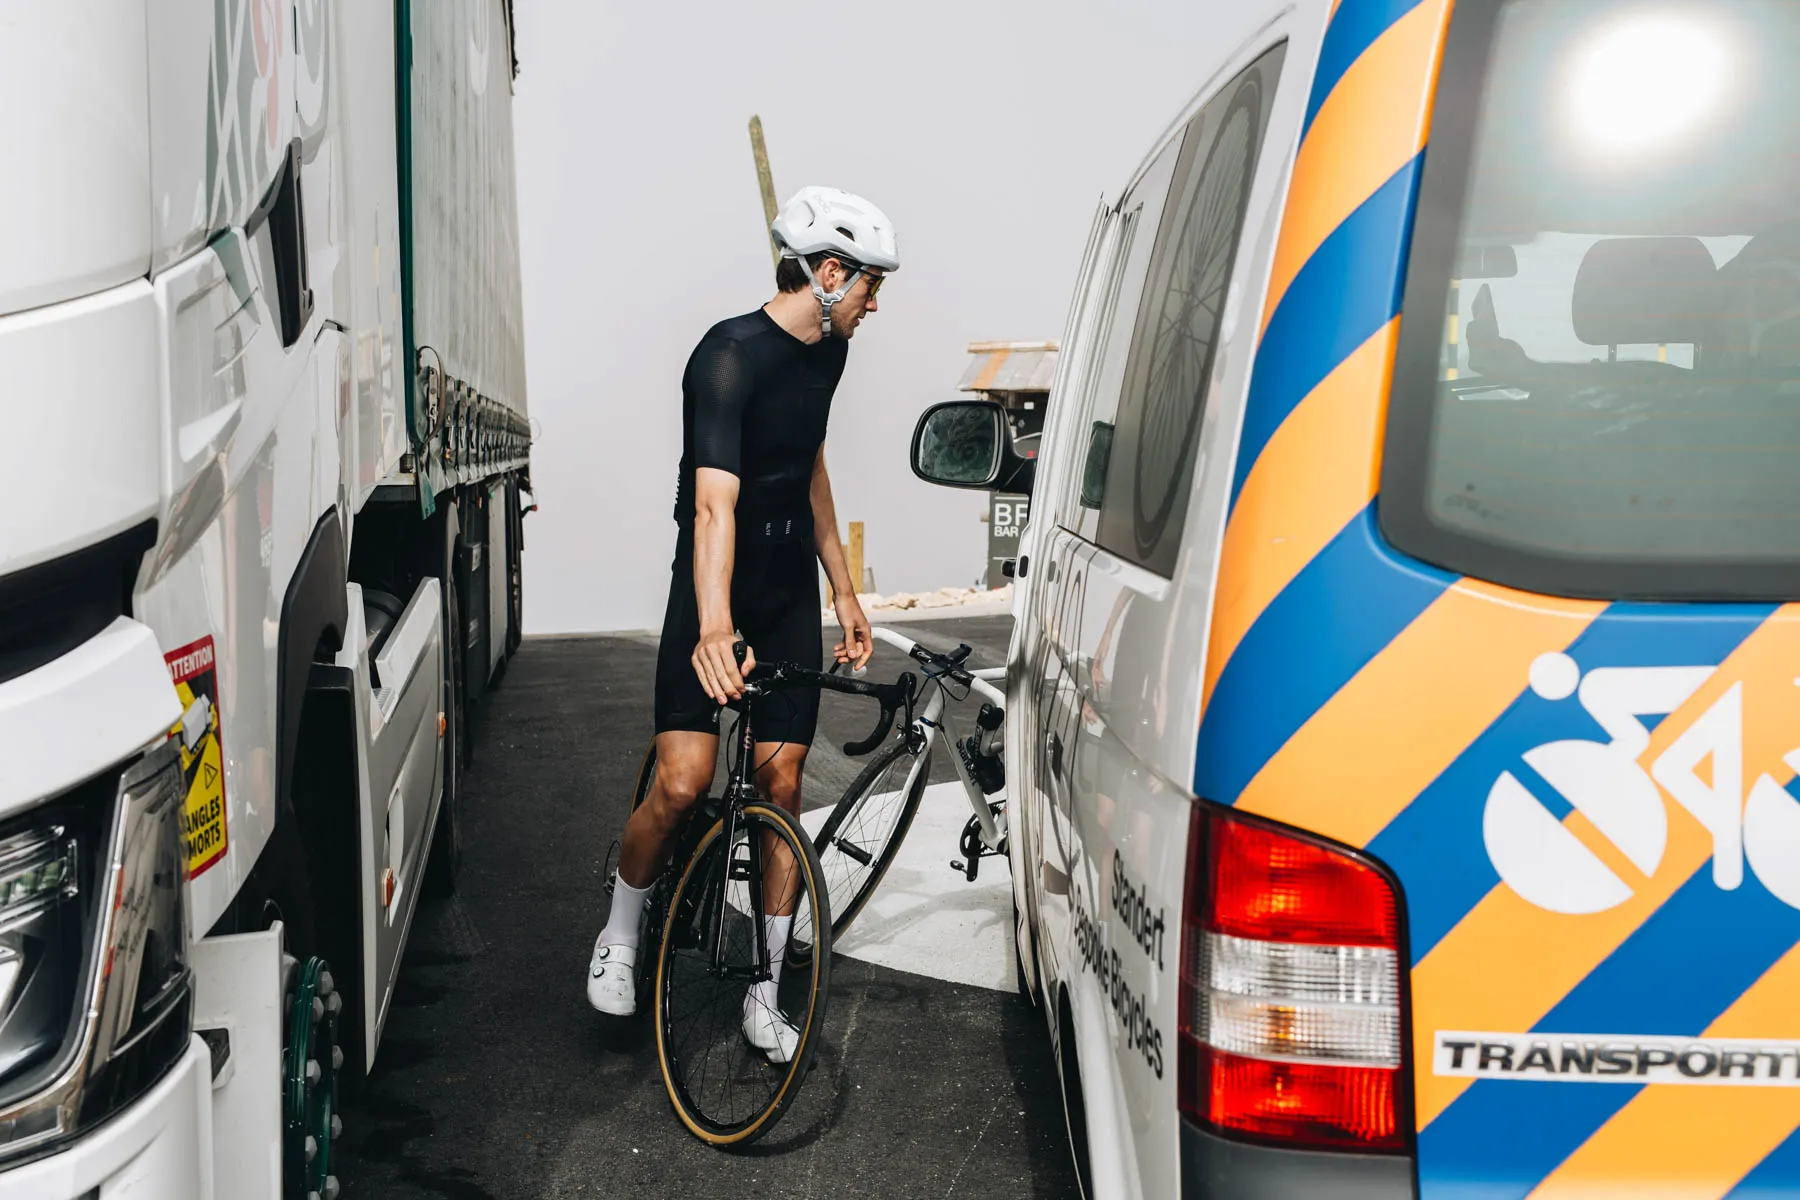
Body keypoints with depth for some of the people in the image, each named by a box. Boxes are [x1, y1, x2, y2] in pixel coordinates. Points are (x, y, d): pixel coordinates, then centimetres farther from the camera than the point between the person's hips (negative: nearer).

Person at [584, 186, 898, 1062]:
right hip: (715, 588, -6)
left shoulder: (827, 350, 4)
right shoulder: (730, 357, -21)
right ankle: (620, 935, 15)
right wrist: (714, 628, -47)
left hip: (792, 592, 6)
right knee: (683, 783, -14)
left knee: (781, 779, 2)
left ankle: (765, 991, 12)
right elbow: (714, 501, -34)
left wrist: (844, 590, 18)